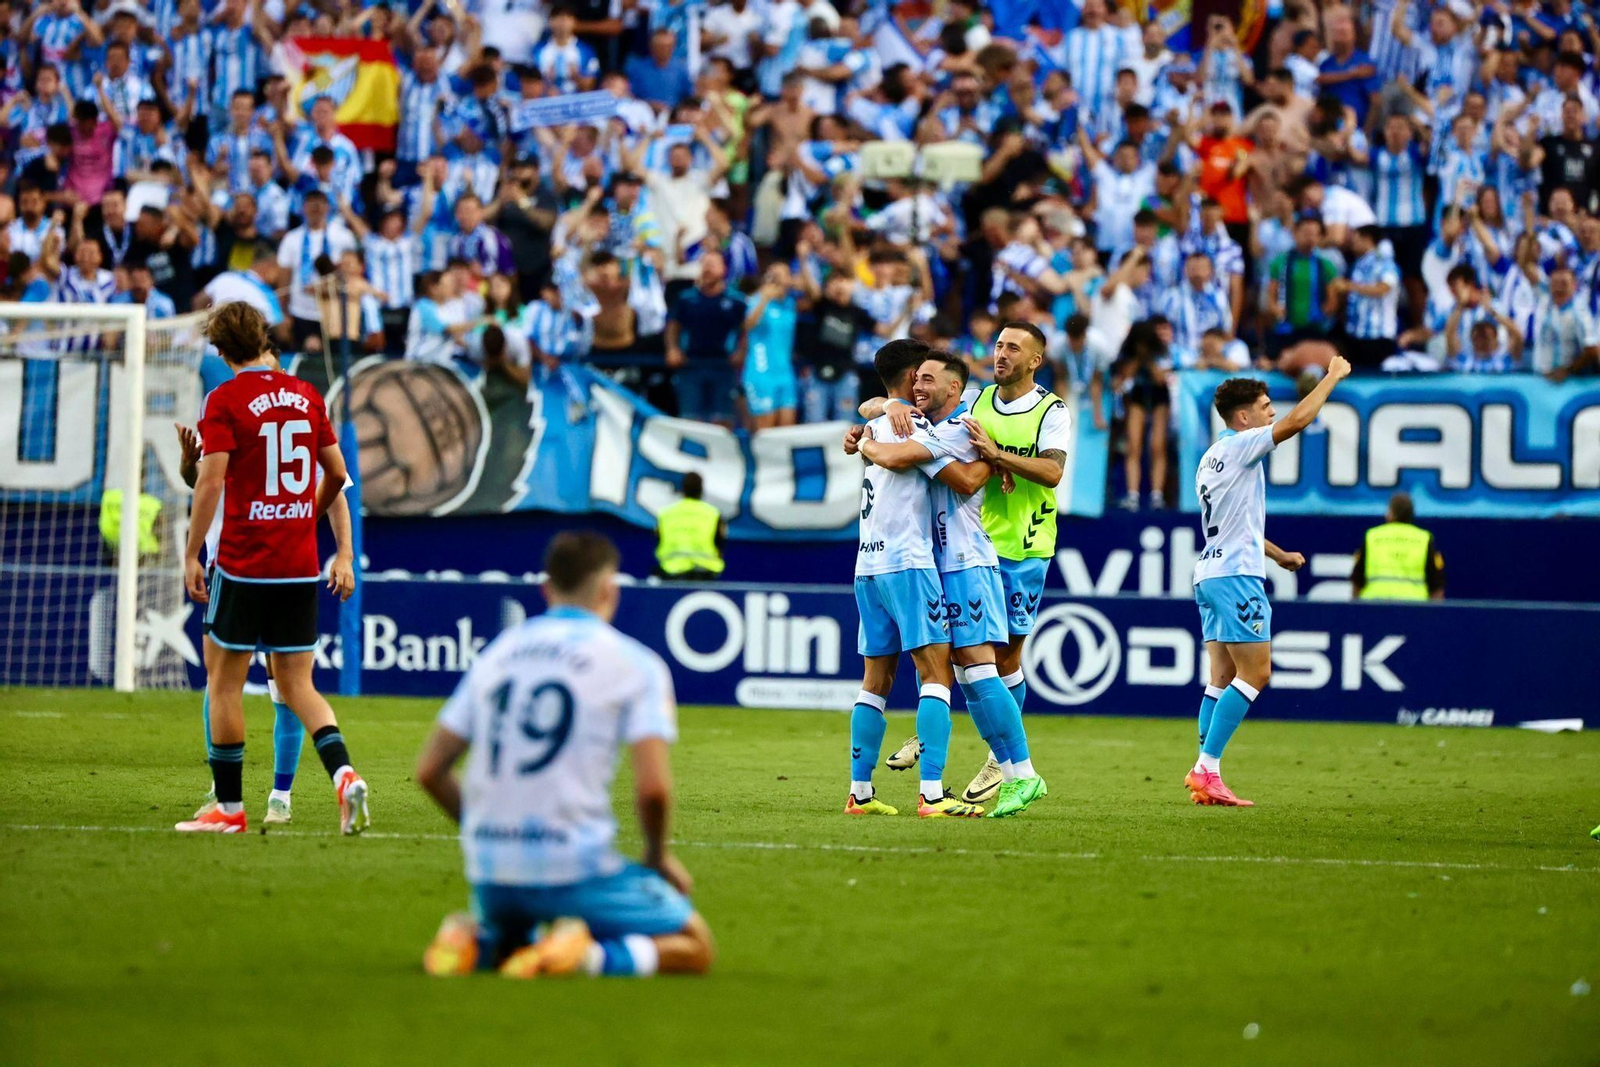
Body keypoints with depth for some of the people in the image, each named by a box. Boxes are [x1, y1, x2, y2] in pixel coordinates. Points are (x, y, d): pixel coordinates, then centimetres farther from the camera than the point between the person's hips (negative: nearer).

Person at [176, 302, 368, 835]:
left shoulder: (225, 400, -8)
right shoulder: (306, 395, 8)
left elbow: (210, 479, -14)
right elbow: (336, 474, 14)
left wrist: (191, 556, -8)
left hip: (244, 561, -5)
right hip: (300, 566, 5)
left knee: (224, 682, 7)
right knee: (297, 685, 11)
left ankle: (229, 807, 9)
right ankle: (344, 775, -12)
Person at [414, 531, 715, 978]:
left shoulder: (496, 653, 13)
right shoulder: (634, 663, -2)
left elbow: (429, 770, 12)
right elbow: (652, 786, -12)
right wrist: (658, 854, 7)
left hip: (489, 873, 5)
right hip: (575, 868, -5)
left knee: (507, 940, 36)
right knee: (696, 948, 10)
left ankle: (476, 942, 0)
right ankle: (593, 956, -18)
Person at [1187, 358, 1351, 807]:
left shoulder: (1211, 459, 20)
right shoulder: (1239, 447, -9)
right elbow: (1297, 420, -18)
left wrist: (1278, 554, 35)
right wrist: (1333, 377, -7)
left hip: (1210, 573, 10)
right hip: (1236, 575, -10)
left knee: (1224, 678, 7)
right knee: (1254, 673, -9)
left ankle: (1205, 775, 1)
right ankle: (1207, 770, -15)